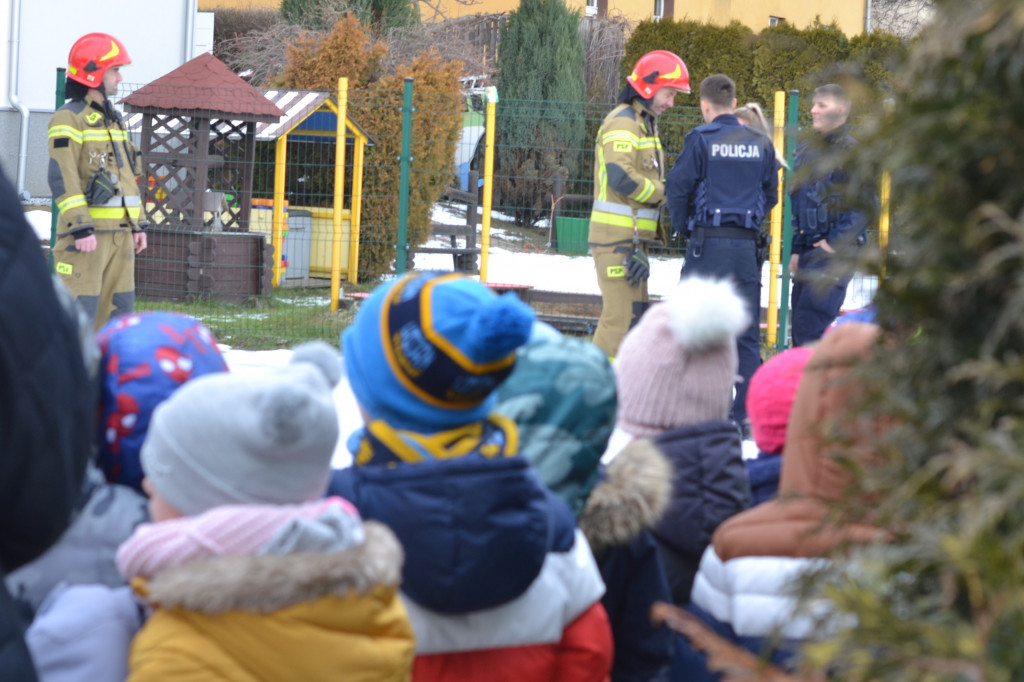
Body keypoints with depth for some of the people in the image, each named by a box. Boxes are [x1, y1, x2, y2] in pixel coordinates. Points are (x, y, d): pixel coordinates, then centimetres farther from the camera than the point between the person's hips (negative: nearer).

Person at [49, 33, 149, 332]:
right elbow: (63, 178, -17)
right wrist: (80, 228, -23)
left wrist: (138, 223, 19)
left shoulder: (113, 120, 19)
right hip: (86, 235, -9)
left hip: (120, 233, 9)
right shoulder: (69, 119, -10)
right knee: (80, 310, -10)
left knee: (119, 309, 10)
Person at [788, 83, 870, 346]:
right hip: (807, 251, 8)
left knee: (810, 329, -16)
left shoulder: (850, 152, -7)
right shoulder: (806, 150, 17)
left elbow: (863, 205, -13)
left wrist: (835, 243, -14)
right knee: (799, 327, 8)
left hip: (835, 253, -8)